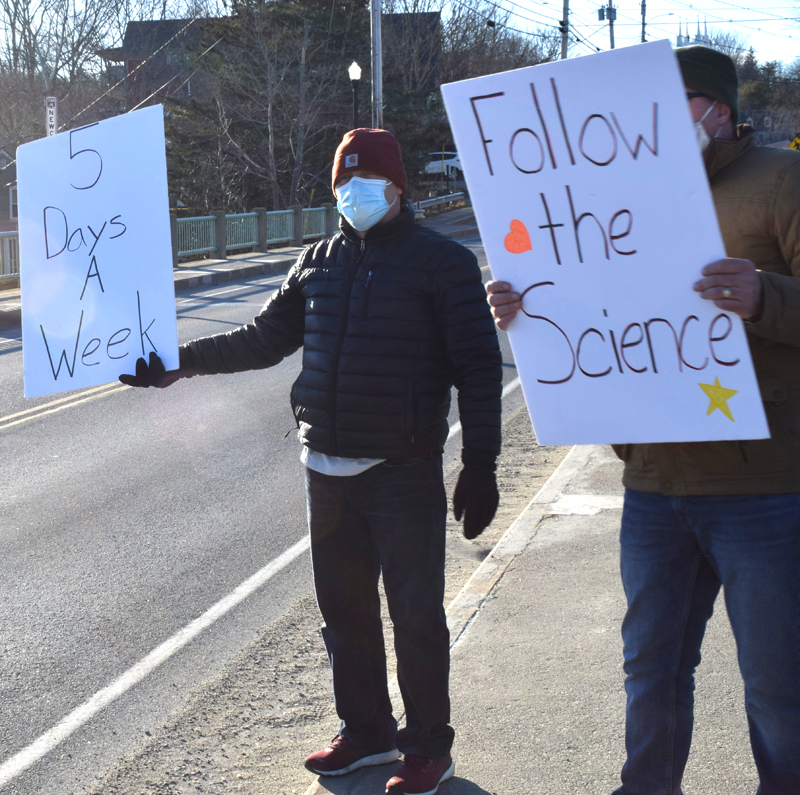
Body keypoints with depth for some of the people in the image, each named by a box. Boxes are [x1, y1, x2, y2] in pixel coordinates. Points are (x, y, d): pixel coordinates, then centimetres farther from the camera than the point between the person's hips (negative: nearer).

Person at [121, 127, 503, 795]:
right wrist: (185, 361, 10)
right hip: (327, 468, 6)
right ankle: (366, 732, 29)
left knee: (415, 614, 0)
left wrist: (480, 464, -12)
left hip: (404, 471, -5)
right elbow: (266, 337, 20)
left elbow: (478, 368, -7)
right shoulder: (319, 263, 12)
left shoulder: (442, 262, -4)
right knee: (344, 607, 14)